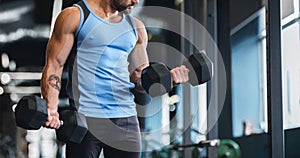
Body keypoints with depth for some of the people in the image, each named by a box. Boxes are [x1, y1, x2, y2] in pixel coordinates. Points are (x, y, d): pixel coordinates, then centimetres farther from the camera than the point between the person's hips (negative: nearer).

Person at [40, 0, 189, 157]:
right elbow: (54, 65, -3)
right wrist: (52, 108, -19)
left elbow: (141, 79, 17)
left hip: (126, 118, 5)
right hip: (86, 117, -4)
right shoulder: (75, 16, 1)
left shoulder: (136, 26, 17)